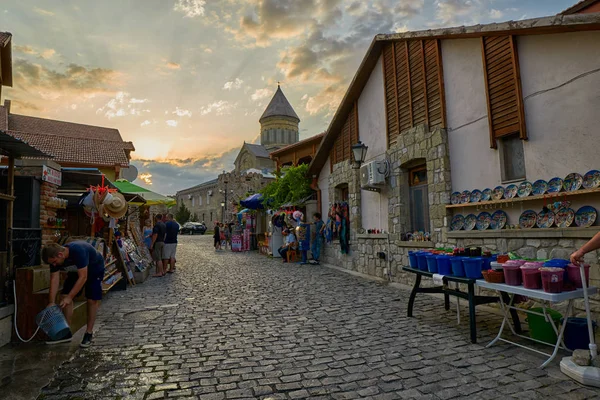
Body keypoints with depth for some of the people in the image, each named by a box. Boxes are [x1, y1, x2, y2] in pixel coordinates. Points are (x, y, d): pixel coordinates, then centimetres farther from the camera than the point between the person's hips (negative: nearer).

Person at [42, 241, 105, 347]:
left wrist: (70, 297, -37)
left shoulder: (78, 251, -40)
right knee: (64, 297, -5)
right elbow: (54, 280, -17)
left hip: (94, 268, -6)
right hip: (76, 270, 6)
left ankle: (89, 333, 0)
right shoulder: (55, 259, -20)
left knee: (92, 300, -11)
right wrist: (51, 302, -22)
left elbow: (83, 277, -37)